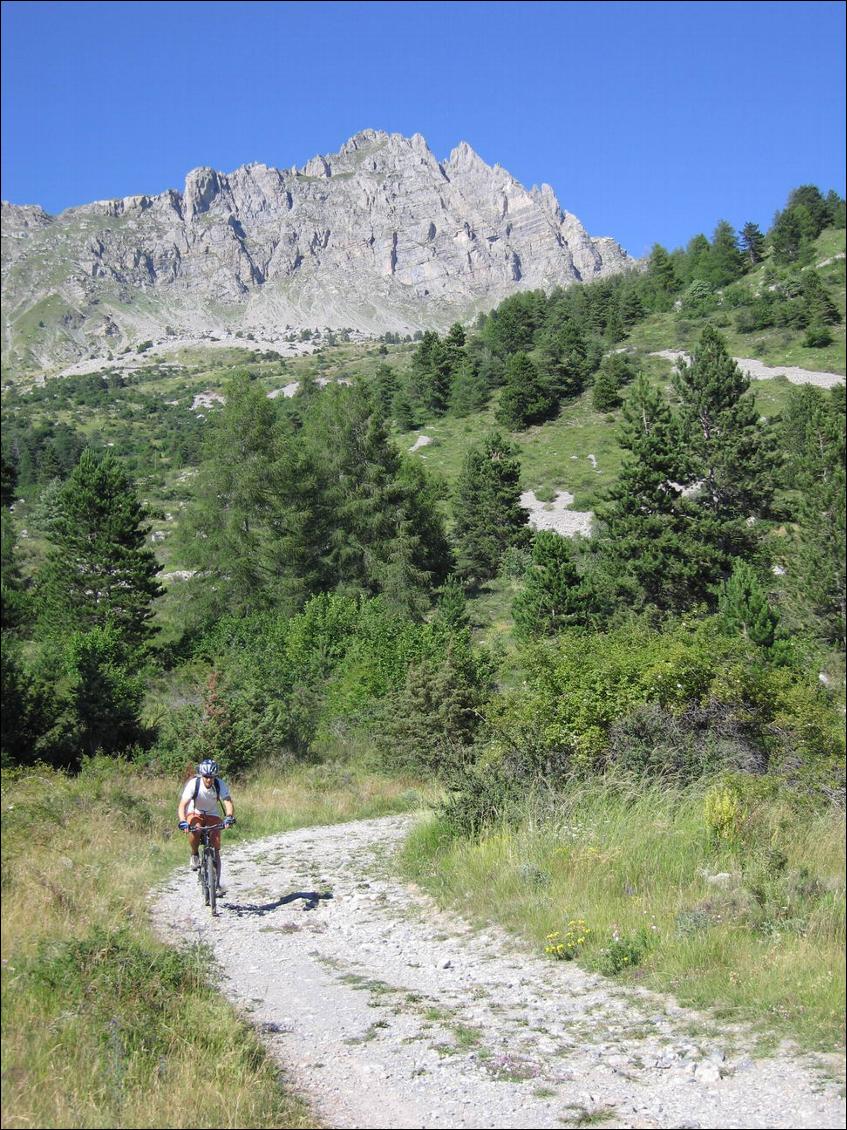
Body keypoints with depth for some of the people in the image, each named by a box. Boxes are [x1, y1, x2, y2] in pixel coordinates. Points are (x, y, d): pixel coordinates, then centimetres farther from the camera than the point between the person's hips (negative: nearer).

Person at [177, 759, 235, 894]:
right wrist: (183, 822, -49)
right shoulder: (193, 784, -26)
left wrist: (229, 817, -51)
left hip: (212, 815, 2)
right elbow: (182, 805, -32)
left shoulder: (220, 784, -21)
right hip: (194, 813, -2)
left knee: (216, 850, -9)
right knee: (195, 829, -37)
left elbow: (228, 803, -31)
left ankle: (216, 883, 0)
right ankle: (195, 855, -10)